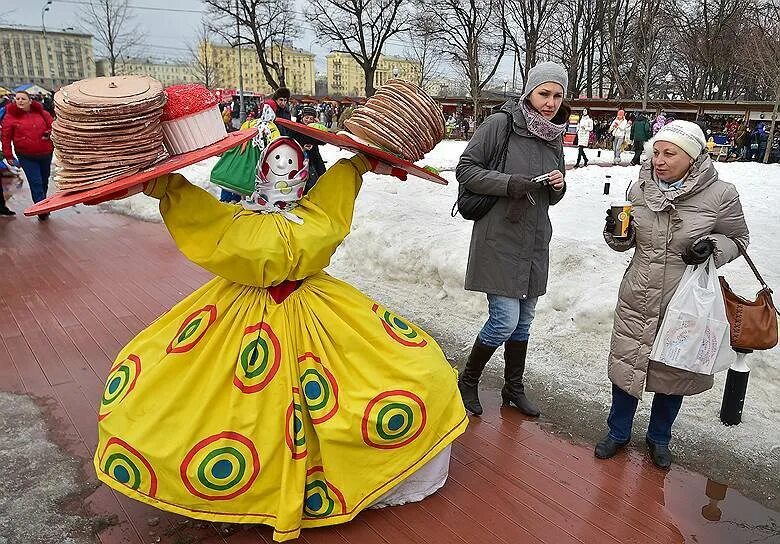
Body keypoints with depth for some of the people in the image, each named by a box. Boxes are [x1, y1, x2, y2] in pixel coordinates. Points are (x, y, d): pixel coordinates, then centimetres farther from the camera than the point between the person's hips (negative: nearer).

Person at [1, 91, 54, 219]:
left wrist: (49, 133, -9)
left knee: (44, 180, 17)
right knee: (36, 183, -9)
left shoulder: (42, 113, -1)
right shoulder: (10, 116, -6)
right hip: (27, 157, -3)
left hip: (46, 154, 3)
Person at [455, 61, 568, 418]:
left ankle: (513, 387, 32)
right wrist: (508, 183, -21)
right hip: (499, 238, -7)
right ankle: (468, 381, 17)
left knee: (524, 320, 14)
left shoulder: (555, 136, 11)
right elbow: (465, 169, -9)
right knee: (505, 320, -8)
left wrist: (558, 185, -6)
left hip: (535, 241, 7)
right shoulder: (501, 124, -9)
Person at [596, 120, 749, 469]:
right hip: (637, 300, 2)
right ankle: (618, 432, 34)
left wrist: (712, 247, -19)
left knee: (674, 372, 15)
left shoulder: (720, 195, -12)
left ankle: (659, 437, 40)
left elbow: (738, 239, 2)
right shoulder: (640, 188, -3)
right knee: (625, 365, 11)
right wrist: (618, 233, -15)